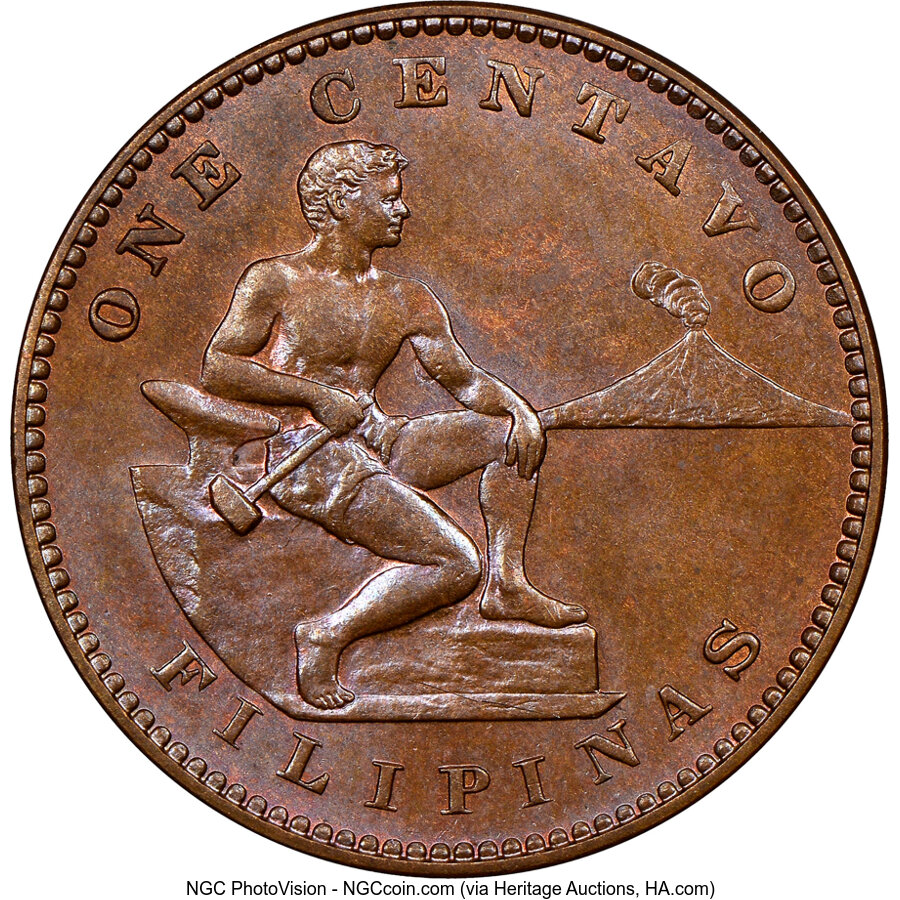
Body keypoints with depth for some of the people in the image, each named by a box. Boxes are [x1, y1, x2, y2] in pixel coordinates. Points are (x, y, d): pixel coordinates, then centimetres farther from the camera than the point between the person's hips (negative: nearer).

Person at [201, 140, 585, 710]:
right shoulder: (275, 282, -1)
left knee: (514, 432, 1)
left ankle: (507, 587, 3)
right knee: (455, 564, -20)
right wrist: (316, 395, -14)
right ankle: (325, 636, -8)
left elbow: (464, 378, 13)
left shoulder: (407, 301, 15)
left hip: (377, 441, 7)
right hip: (307, 454, -7)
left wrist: (521, 410, -7)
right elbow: (217, 369, -7)